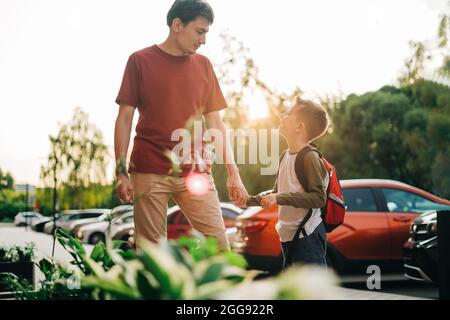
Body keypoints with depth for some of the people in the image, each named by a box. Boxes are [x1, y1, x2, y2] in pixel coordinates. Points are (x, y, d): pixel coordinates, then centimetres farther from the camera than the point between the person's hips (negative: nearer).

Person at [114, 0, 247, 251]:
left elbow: (215, 122, 12)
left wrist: (233, 172, 6)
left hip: (195, 172, 3)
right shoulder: (141, 61, 2)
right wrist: (121, 172, -7)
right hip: (149, 172, -2)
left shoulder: (203, 65, 11)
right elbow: (125, 118, 1)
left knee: (219, 245, -4)